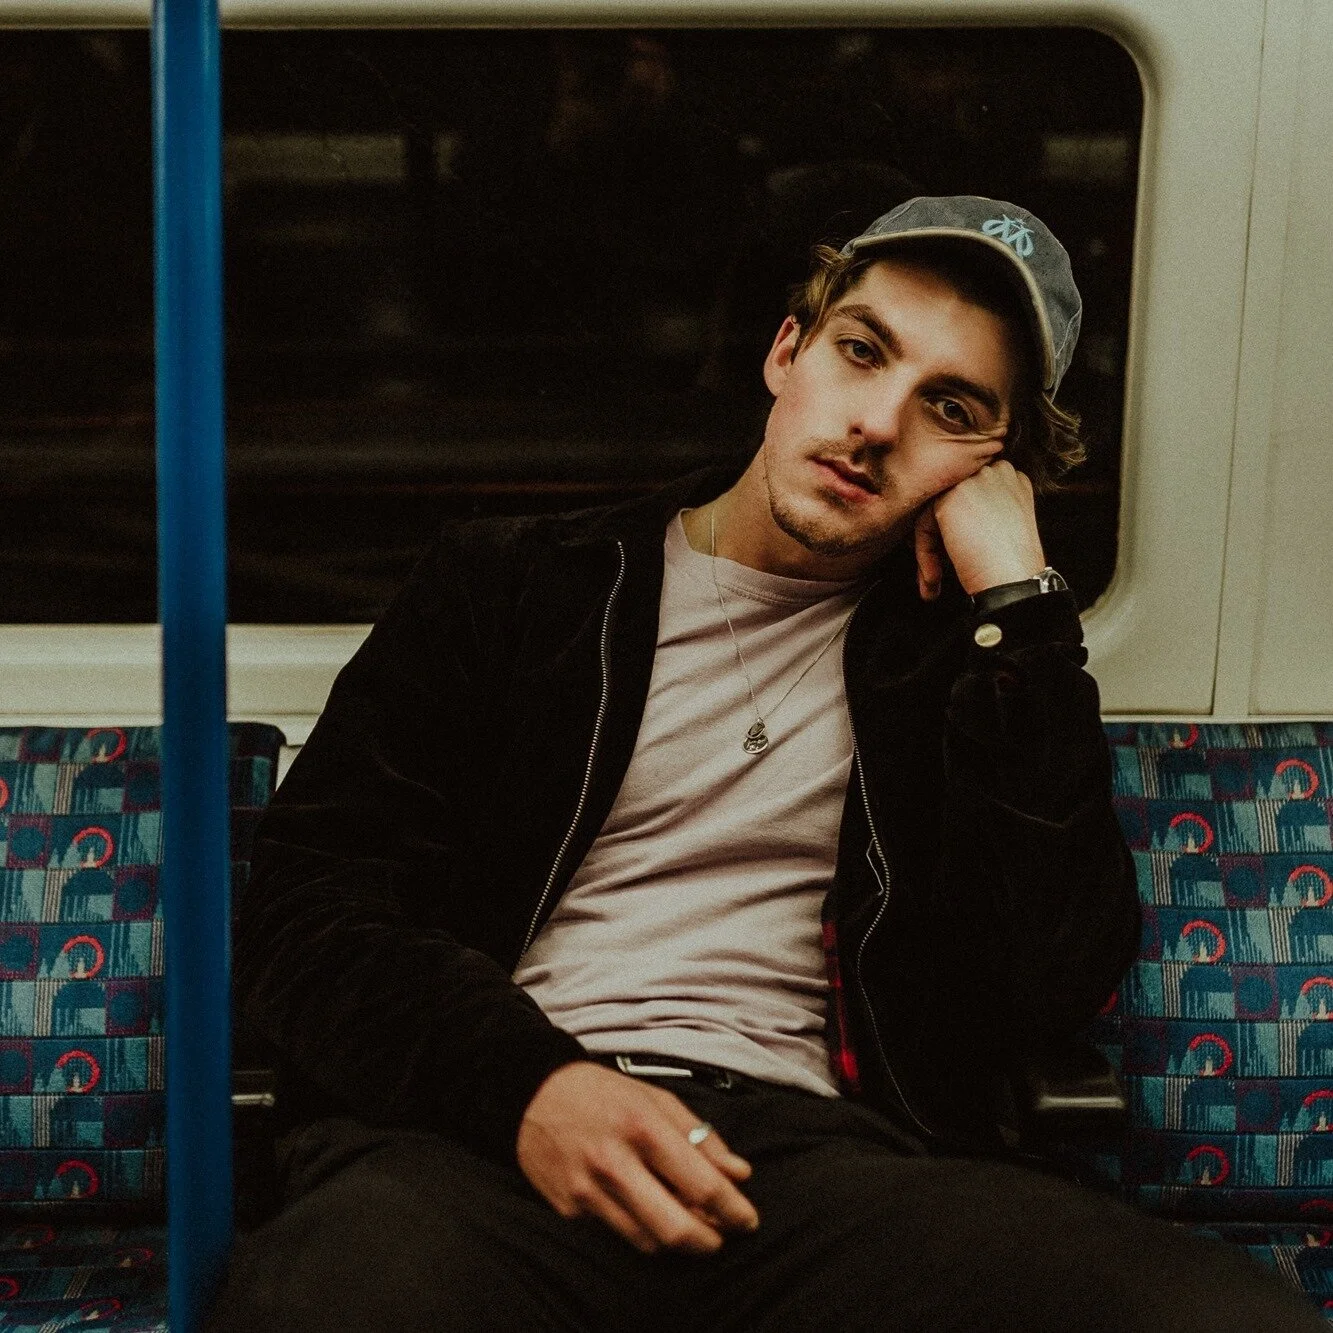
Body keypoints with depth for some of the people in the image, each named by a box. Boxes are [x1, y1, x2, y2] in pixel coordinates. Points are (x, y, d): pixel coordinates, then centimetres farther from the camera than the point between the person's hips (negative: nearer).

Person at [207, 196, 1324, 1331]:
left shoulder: (960, 658, 16)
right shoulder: (513, 588, 15)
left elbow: (1053, 991, -2)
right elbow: (306, 905, 5)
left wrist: (1014, 593, 0)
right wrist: (527, 1084, -15)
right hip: (485, 1136, 0)